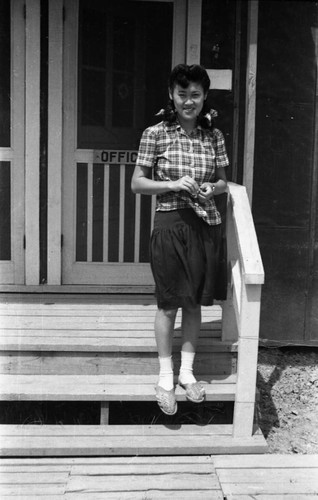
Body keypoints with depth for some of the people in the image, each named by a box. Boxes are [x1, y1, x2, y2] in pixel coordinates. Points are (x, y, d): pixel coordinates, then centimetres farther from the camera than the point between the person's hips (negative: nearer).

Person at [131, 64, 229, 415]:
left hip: (206, 225, 3)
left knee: (195, 303, 12)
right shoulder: (155, 134, -4)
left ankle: (187, 372, 28)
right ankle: (165, 377, 22)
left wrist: (212, 188, -8)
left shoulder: (214, 136, 5)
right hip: (170, 225, -3)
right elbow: (137, 183, -2)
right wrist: (174, 185, -16)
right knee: (168, 305, 6)